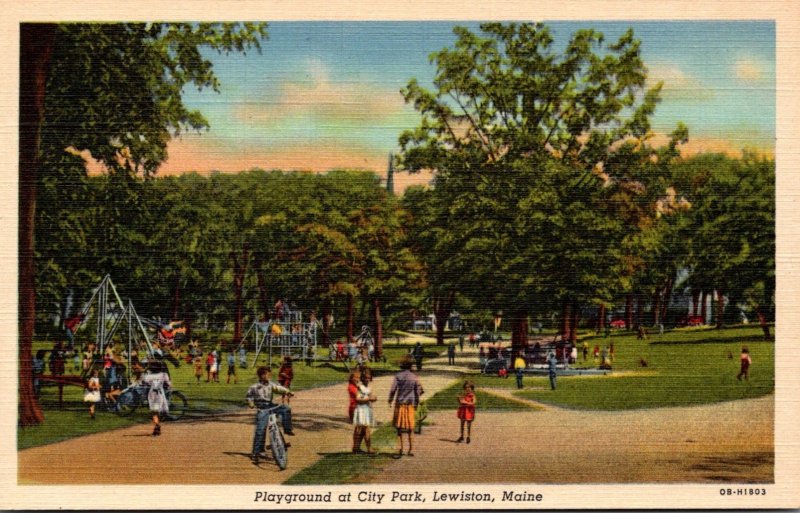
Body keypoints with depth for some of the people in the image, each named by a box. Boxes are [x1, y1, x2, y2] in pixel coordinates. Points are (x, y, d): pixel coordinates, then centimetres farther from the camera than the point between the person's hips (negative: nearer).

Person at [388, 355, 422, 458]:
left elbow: (393, 389, -8)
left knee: (399, 426, 4)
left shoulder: (398, 376, -7)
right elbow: (418, 391, 4)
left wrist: (390, 400, 6)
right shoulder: (414, 377, 0)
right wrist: (416, 404, 15)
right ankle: (411, 448, 12)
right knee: (410, 427, 11)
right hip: (410, 403, 2)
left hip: (400, 403, -2)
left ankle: (400, 447, -5)